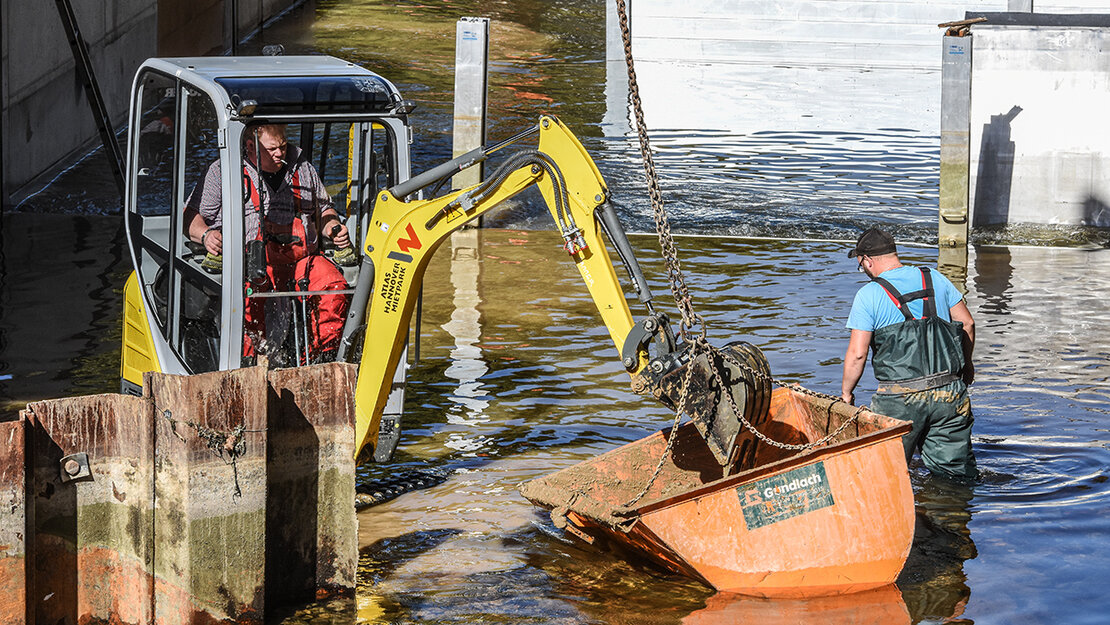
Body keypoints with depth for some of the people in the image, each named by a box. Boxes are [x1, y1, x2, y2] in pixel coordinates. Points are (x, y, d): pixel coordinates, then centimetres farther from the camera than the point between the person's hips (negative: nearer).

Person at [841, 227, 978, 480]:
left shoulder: (868, 295, -4)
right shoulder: (935, 279, 9)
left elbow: (857, 353, -8)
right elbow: (967, 323, 13)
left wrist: (846, 393, 6)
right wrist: (965, 364, 28)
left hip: (901, 399, -4)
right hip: (949, 393, 4)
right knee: (953, 468, 9)